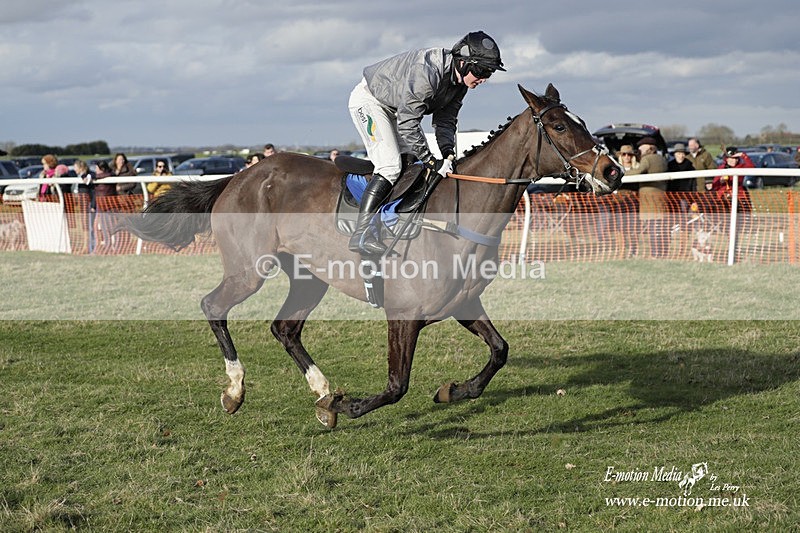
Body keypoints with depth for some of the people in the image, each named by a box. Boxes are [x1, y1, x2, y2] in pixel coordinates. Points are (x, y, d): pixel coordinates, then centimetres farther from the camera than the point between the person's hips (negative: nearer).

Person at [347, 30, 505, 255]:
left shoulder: (460, 80, -9)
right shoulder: (427, 72, -36)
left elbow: (445, 120, 0)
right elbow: (408, 124, -33)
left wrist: (448, 153, -16)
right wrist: (431, 162, -30)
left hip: (394, 108, 10)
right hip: (368, 99, -10)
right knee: (390, 166, -20)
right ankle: (360, 233, -22)